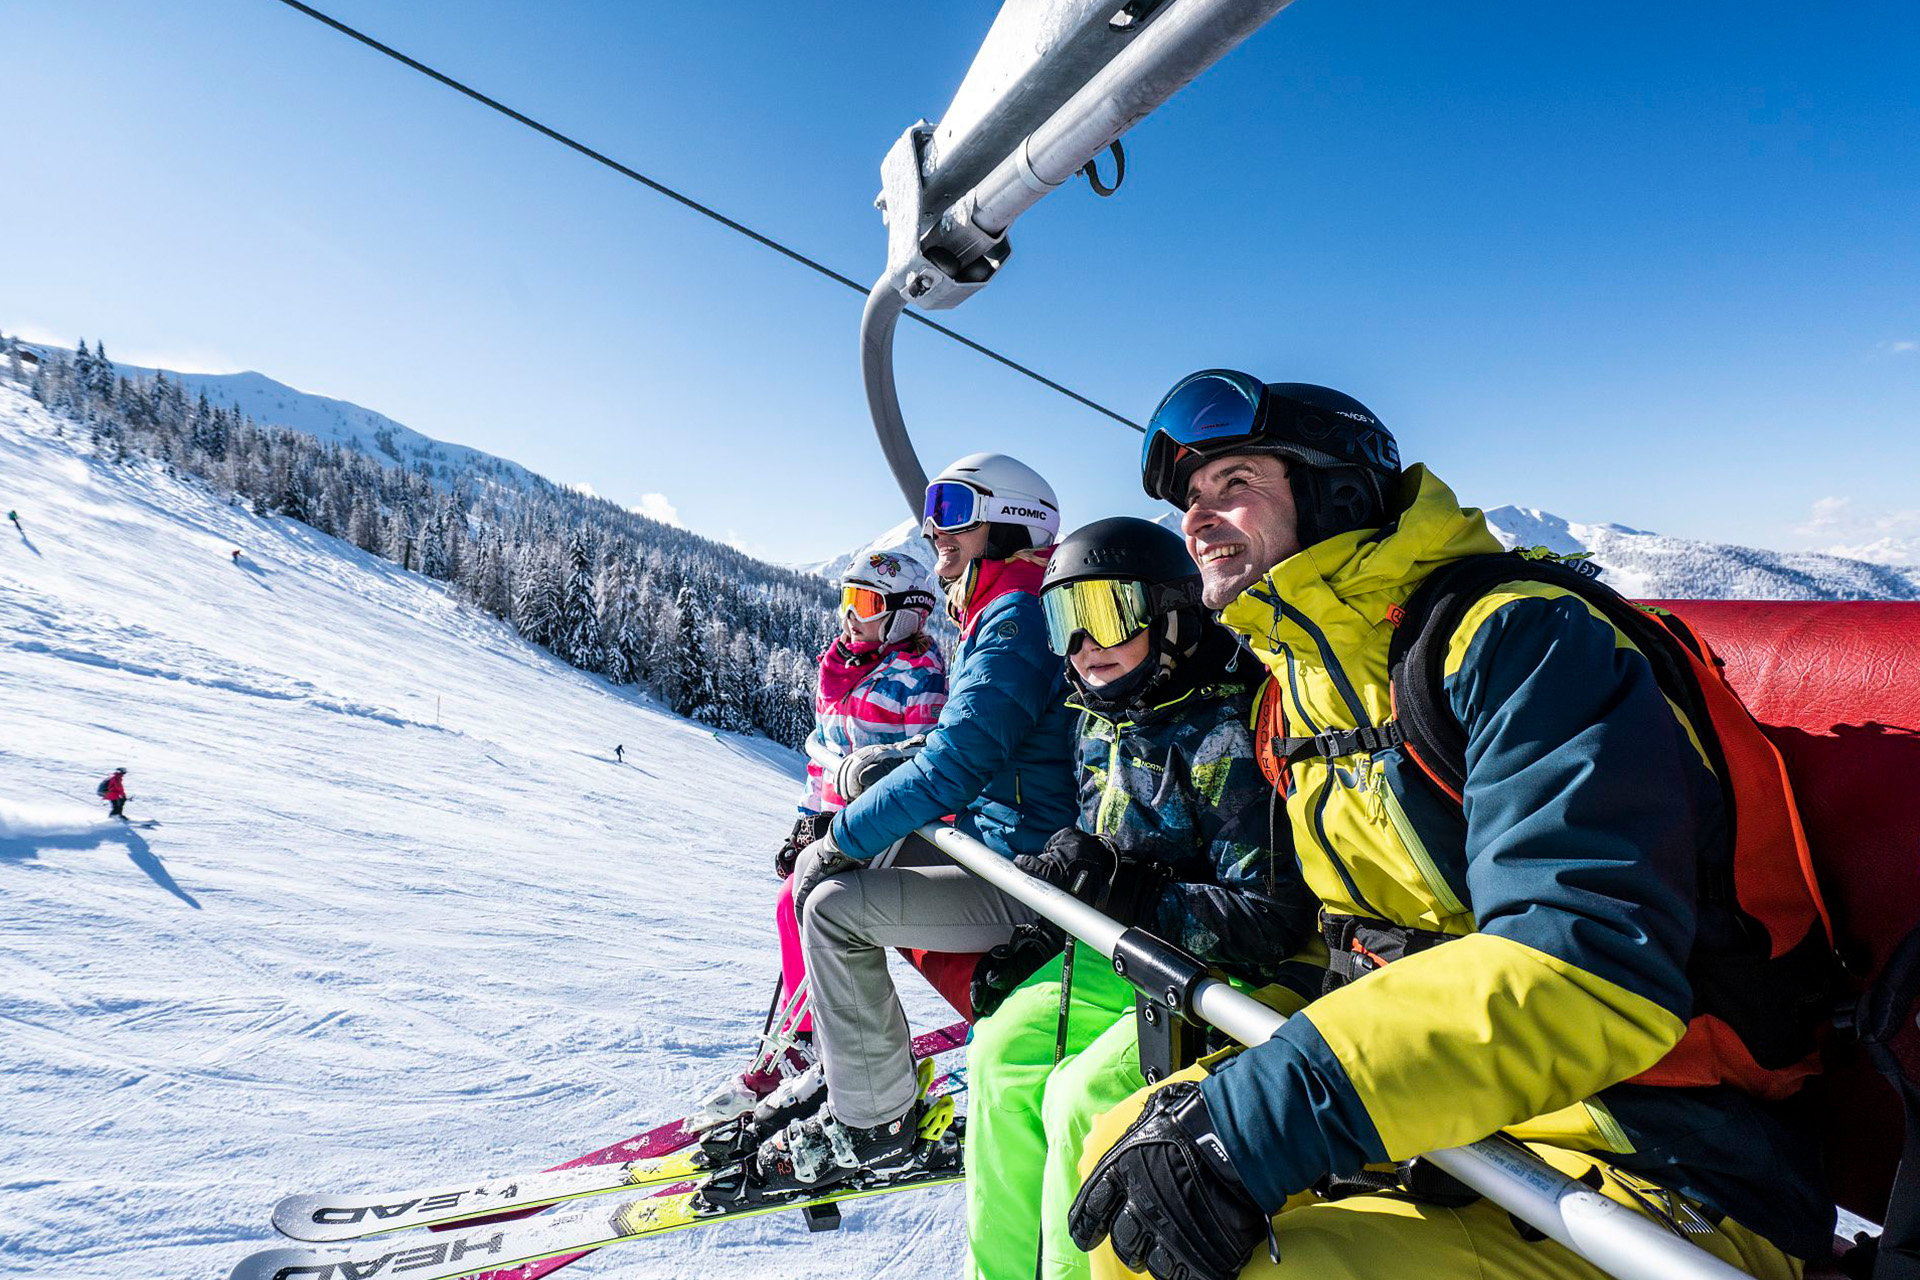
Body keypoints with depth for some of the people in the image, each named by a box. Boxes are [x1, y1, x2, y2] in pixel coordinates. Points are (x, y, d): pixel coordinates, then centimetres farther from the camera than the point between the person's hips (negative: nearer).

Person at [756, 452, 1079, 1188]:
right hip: (985, 841, 10)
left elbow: (956, 764, -25)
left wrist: (845, 837, -14)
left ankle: (872, 1120, 3)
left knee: (836, 907, -16)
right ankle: (840, 1054, 25)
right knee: (814, 869, 10)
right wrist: (890, 759, 7)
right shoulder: (992, 616, 13)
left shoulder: (1018, 615, -19)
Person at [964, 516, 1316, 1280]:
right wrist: (1034, 940, 5)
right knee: (1003, 1050, 0)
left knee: (1084, 1095, -21)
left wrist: (1129, 893, -29)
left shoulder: (1227, 736, -22)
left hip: (1225, 979, -8)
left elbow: (1274, 917, -26)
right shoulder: (1105, 728, 5)